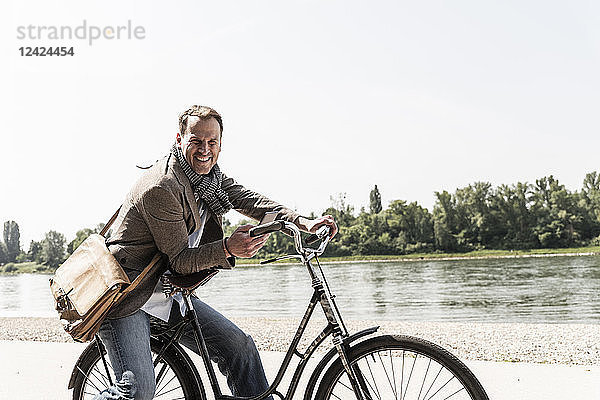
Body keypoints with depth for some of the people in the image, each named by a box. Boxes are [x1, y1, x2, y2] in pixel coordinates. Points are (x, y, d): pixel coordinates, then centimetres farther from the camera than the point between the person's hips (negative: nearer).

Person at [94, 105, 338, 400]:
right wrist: (227, 248, -35)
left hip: (165, 290, 8)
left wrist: (303, 223, -19)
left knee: (240, 346, -1)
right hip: (126, 295, -7)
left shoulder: (208, 174, 4)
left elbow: (247, 199, -6)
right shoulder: (162, 187, -22)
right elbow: (180, 260, -19)